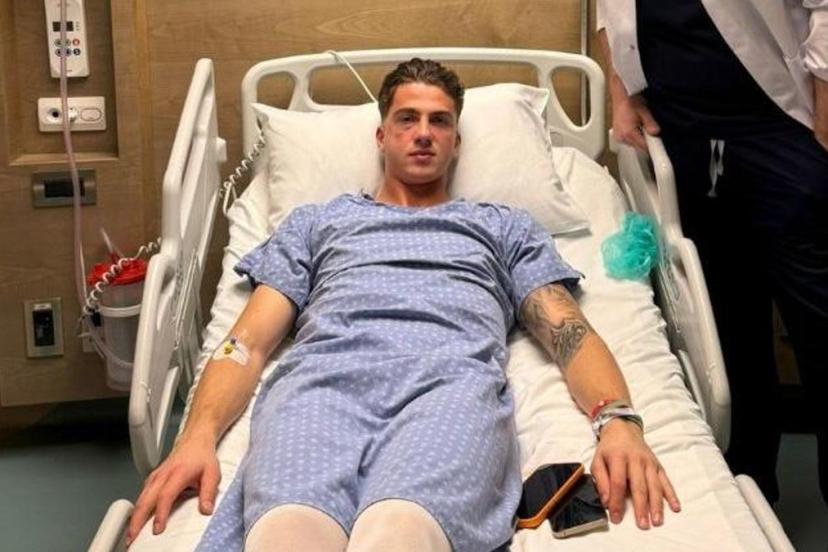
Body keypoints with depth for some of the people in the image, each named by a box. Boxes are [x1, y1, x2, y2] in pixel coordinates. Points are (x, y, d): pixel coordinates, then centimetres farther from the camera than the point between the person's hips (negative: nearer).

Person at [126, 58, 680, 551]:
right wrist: (198, 436, -1)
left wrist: (619, 420, -6)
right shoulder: (317, 221, 35)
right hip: (325, 373, 1)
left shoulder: (506, 226, 35)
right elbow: (251, 341, 22)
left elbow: (568, 332, 19)